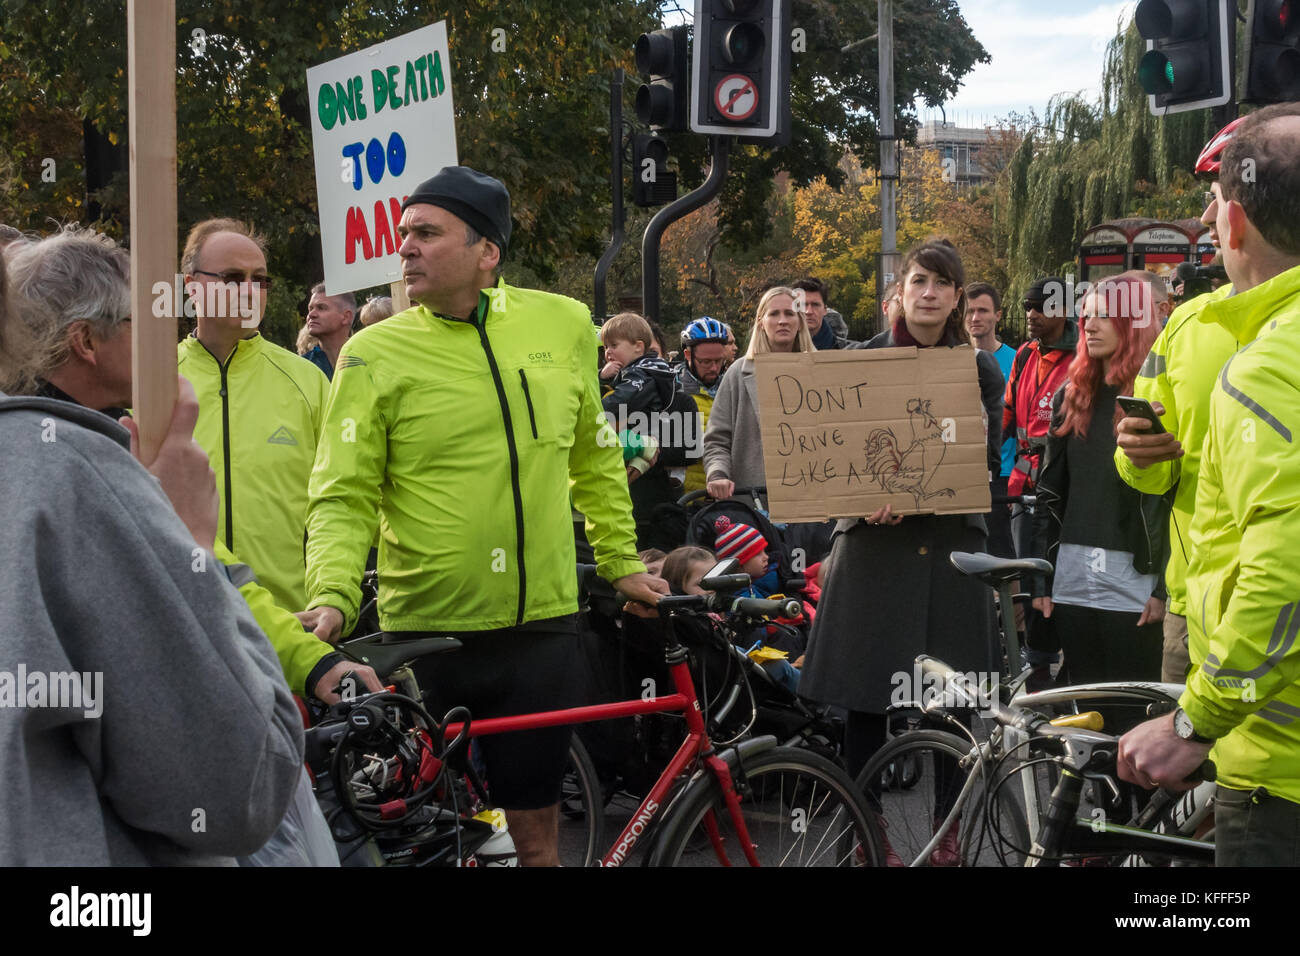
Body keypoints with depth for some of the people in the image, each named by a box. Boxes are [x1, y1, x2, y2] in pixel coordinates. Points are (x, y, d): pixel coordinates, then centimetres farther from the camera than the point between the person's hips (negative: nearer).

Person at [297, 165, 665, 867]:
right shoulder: (375, 354, -5)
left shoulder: (564, 325, 3)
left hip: (541, 623, 2)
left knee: (535, 825, 10)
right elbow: (343, 497, -7)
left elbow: (595, 461, 16)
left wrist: (621, 564, 18)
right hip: (424, 631, -2)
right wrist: (332, 595, -21)